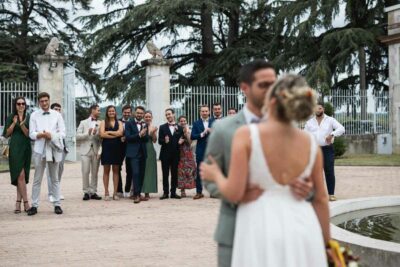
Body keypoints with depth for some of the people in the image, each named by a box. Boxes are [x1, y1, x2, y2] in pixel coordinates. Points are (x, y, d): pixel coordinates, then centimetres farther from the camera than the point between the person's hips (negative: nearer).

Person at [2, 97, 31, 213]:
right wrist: (14, 123, -10)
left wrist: (22, 125, -16)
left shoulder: (28, 117, 7)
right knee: (20, 175, -11)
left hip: (26, 148, 3)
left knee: (22, 177, 3)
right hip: (15, 148, -2)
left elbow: (29, 134, 1)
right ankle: (26, 203, -9)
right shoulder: (11, 117, 4)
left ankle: (18, 203, 8)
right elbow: (7, 134, 4)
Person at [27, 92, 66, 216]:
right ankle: (34, 205, 4)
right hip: (39, 150, -1)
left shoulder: (57, 115, 7)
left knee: (55, 179, 7)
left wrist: (51, 136, -15)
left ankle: (57, 204, 11)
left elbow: (62, 133, 2)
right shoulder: (34, 115, 5)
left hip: (54, 149, 1)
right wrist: (41, 135, -19)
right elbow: (31, 134, 0)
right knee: (37, 179, 1)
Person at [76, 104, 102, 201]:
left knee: (94, 173, 3)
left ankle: (93, 192, 9)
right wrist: (87, 134, -11)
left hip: (96, 151, 1)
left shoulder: (100, 124, 10)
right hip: (86, 150, -1)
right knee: (85, 172, -4)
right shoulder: (83, 123, 11)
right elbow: (77, 136, 2)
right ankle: (86, 192, 2)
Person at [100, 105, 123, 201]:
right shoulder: (103, 122, 7)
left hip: (117, 148, 2)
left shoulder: (119, 123, 11)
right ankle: (106, 193, 3)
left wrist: (108, 132, -9)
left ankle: (115, 193, 4)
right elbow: (102, 134, -8)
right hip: (107, 148, -2)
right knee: (106, 170, 0)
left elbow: (120, 132, -7)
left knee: (116, 170, 2)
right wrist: (114, 135, -9)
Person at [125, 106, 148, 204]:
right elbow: (127, 137, -10)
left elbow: (146, 139, 5)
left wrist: (144, 135, -17)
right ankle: (136, 195, -15)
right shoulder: (129, 124, 1)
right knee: (135, 173, -14)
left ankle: (138, 194, 14)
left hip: (143, 152, 5)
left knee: (141, 174, 6)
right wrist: (139, 134, -20)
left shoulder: (145, 125, 13)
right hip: (133, 152, -5)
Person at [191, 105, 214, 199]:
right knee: (199, 172, 1)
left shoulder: (214, 122, 7)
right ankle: (199, 192, 5)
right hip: (201, 151, 0)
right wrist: (202, 134, -15)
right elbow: (192, 136, -3)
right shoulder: (196, 123, 6)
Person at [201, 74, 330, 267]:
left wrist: (215, 175, 10)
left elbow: (234, 193, -11)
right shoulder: (310, 143, 1)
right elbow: (320, 199, 8)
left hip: (262, 231, -3)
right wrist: (326, 243, 19)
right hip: (302, 230, 3)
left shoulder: (246, 135, -10)